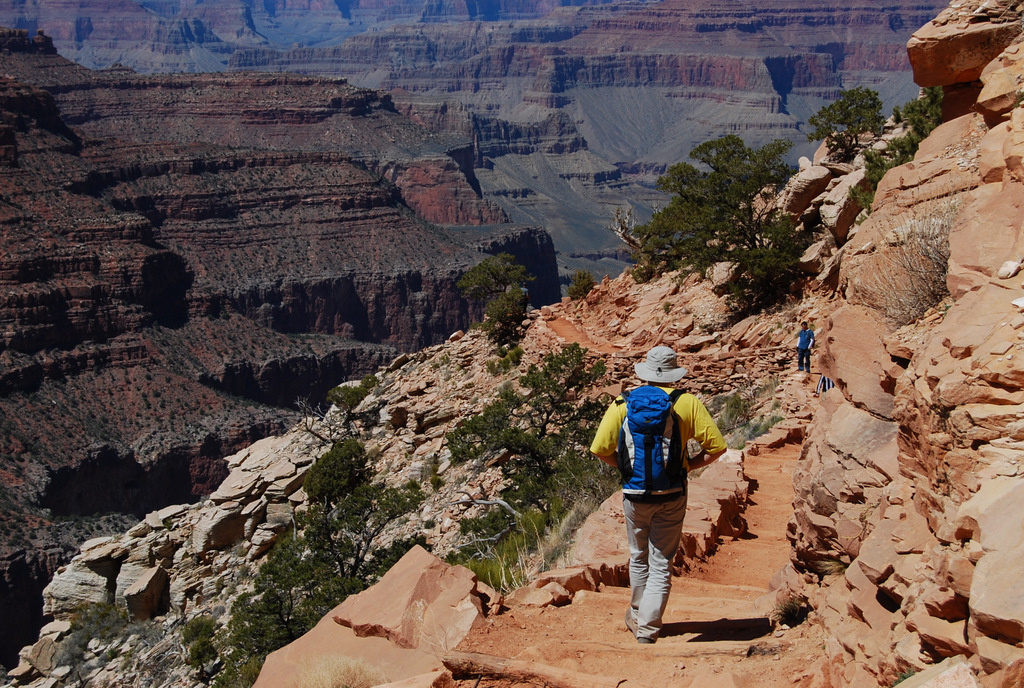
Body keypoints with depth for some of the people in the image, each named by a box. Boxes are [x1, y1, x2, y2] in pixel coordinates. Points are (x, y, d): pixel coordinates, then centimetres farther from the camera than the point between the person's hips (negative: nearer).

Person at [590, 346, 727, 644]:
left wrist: (624, 466, 10)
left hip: (634, 494, 1)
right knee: (661, 565, 6)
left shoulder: (623, 402, -1)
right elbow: (716, 446, -5)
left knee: (638, 558, 21)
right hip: (672, 495, -1)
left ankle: (638, 616, 38)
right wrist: (688, 465, 8)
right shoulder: (687, 402, -3)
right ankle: (647, 629, 0)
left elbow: (600, 449, -6)